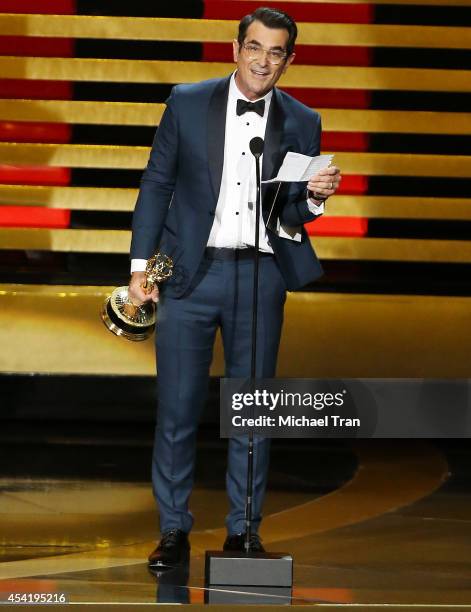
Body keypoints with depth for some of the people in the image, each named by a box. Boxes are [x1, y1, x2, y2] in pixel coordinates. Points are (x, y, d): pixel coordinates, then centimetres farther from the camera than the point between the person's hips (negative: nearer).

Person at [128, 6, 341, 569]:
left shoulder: (302, 124, 6)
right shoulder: (187, 103, 2)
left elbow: (294, 214, 10)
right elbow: (156, 185, 5)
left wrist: (315, 197, -13)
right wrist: (140, 265, 0)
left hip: (260, 275, 1)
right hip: (190, 271, -1)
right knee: (176, 406, 0)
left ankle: (243, 531, 14)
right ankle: (173, 529, 11)